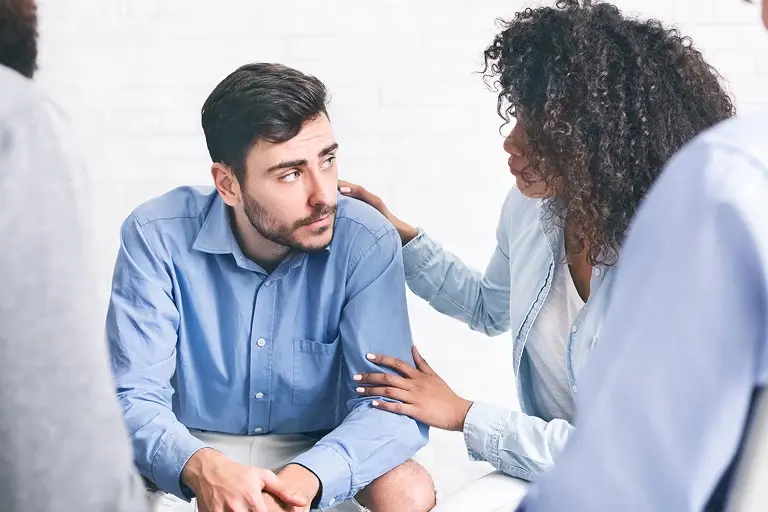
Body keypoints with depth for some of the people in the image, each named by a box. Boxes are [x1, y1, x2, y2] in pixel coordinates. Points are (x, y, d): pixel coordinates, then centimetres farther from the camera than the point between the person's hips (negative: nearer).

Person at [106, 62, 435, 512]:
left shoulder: (367, 242, -17)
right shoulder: (158, 236, -17)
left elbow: (392, 404, -22)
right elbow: (136, 398, -19)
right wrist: (202, 470, -41)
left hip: (318, 453, 1)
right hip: (193, 448, -1)